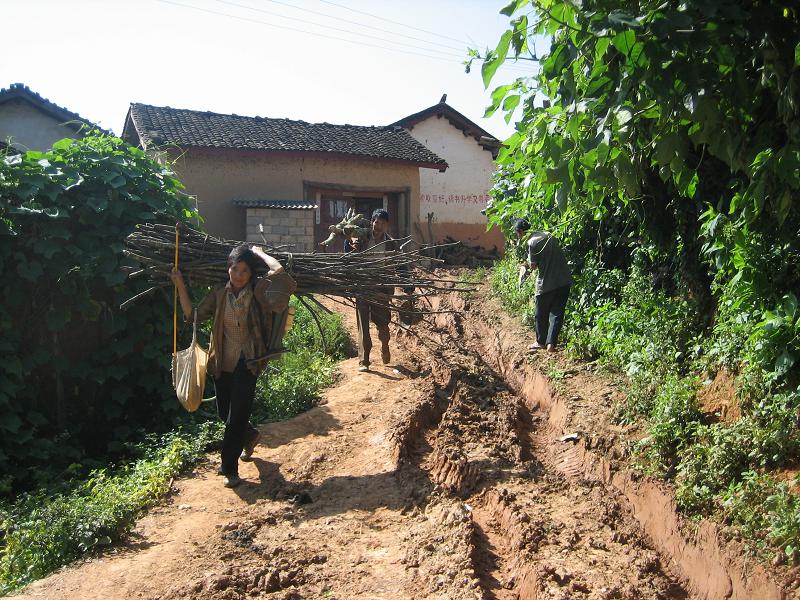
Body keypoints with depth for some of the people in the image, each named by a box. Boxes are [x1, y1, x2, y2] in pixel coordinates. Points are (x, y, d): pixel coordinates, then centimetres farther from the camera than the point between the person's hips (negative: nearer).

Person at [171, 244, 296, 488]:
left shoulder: (258, 291, -11)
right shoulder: (220, 294, 1)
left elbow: (279, 272, -27)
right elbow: (193, 314, 1)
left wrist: (260, 253, -14)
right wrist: (180, 286, -5)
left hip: (247, 363, -5)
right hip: (222, 363, 5)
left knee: (236, 417, -2)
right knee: (224, 412, 18)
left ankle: (230, 468, 14)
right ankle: (250, 435, 49)